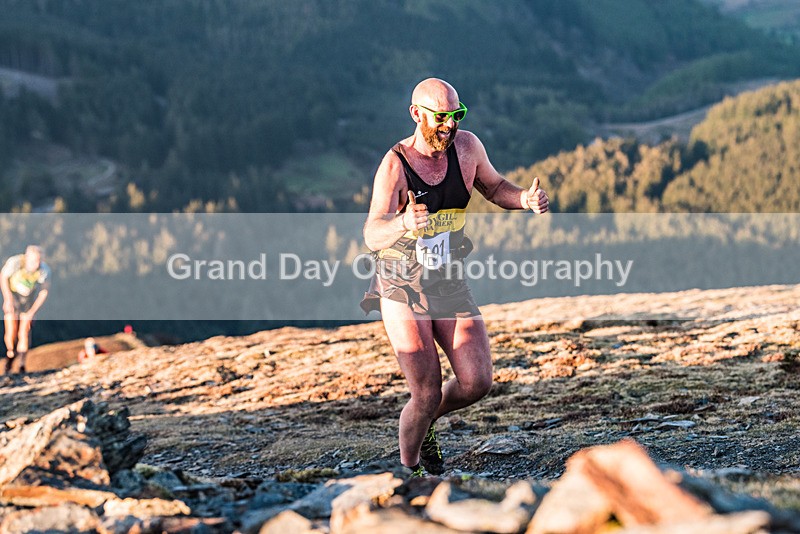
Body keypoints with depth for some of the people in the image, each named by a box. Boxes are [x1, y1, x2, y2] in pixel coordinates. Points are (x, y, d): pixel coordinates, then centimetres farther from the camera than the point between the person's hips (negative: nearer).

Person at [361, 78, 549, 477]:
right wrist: (404, 223, -54)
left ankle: (427, 421, 25)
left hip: (450, 286, 5)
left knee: (477, 383, -7)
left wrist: (525, 199, -9)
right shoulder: (395, 165, -21)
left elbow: (493, 187, 13)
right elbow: (372, 237, -31)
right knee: (427, 396, -6)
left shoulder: (466, 146, -7)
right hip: (402, 292, -4)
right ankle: (408, 467, 22)